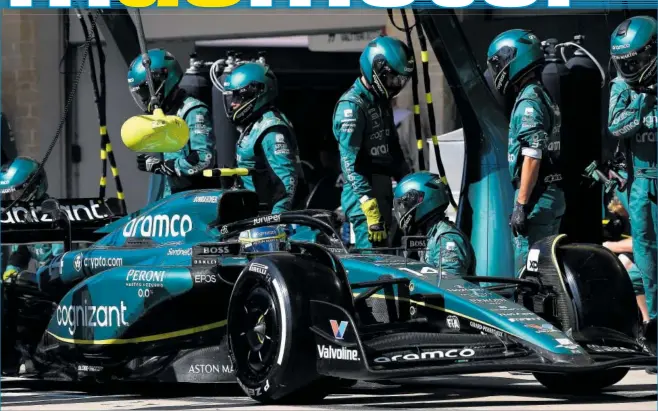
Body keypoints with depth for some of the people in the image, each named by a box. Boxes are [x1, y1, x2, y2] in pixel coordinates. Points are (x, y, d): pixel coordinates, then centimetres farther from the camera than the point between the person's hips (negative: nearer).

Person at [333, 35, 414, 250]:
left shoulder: (382, 102, 15)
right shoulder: (351, 106, -14)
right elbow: (351, 162, -20)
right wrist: (369, 205, -25)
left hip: (384, 195, 9)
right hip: (364, 196, -9)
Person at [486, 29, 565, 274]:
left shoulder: (529, 102, -13)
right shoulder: (544, 98, 17)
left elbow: (532, 157, -20)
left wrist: (521, 205, -21)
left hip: (536, 198, -10)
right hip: (554, 197, 10)